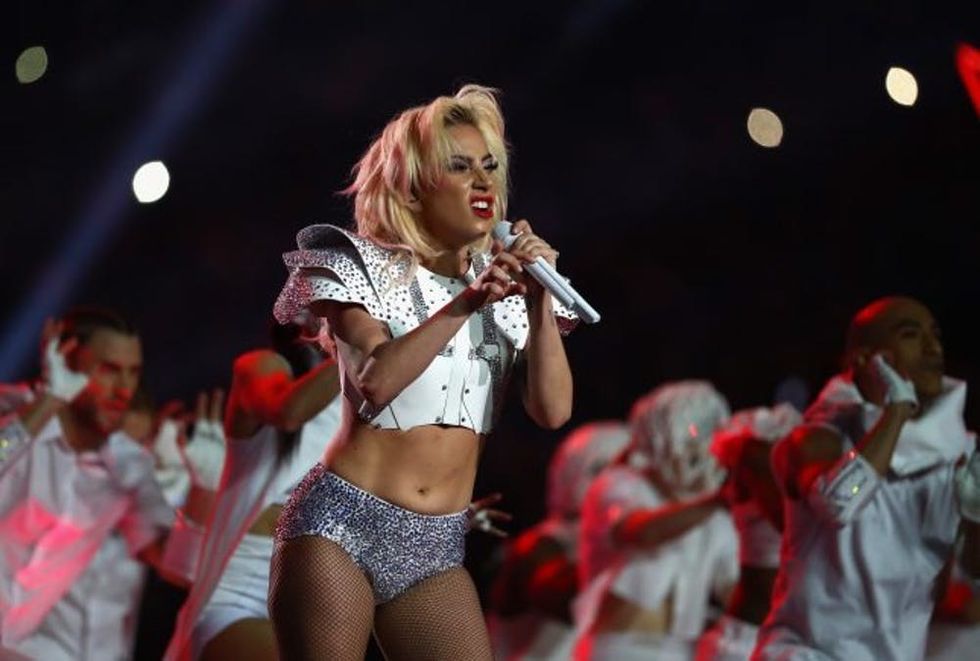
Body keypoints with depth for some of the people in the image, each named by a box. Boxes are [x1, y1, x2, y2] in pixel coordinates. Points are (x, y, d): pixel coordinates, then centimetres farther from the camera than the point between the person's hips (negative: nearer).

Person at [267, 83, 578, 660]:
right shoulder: (365, 264, 0)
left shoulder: (510, 286, 9)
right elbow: (375, 383, -17)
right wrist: (466, 301, -22)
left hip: (436, 548, 4)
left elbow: (553, 411, -2)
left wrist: (539, 302, -11)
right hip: (341, 525, -3)